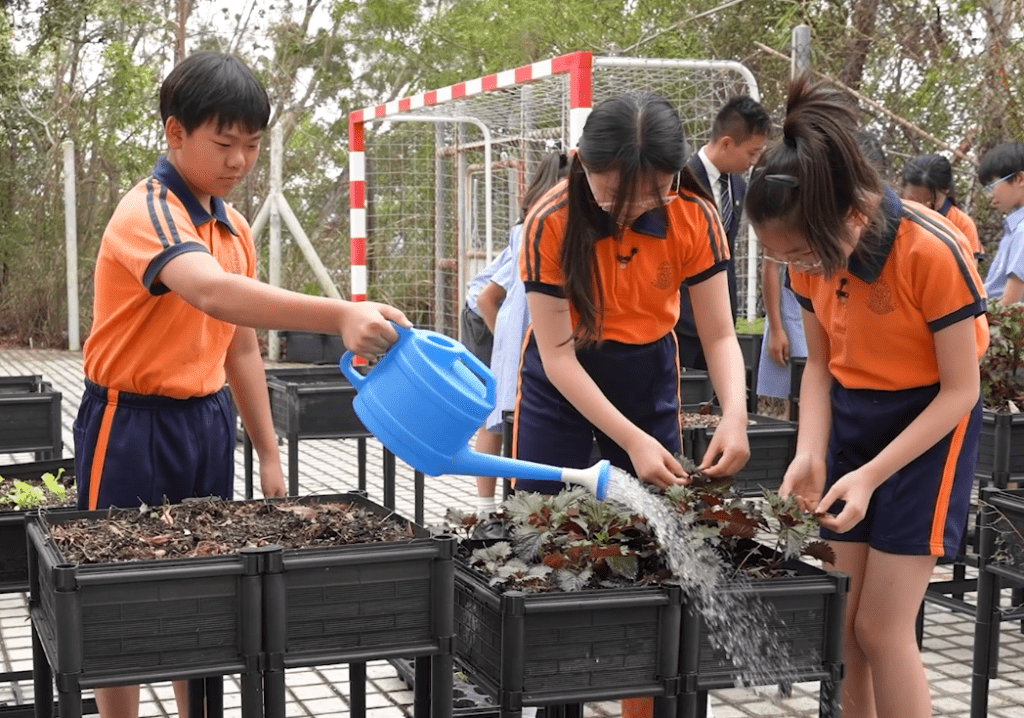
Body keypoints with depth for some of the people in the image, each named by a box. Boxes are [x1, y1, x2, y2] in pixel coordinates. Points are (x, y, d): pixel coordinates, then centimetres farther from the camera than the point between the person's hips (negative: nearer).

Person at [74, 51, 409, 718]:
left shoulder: (234, 225, 8)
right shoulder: (149, 212, -19)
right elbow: (213, 293, -41)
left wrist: (269, 453, 13)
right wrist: (341, 315, -54)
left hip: (208, 419, 7)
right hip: (134, 422, -7)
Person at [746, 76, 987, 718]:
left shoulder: (931, 251, -27)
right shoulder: (815, 253, -9)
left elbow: (960, 389, -19)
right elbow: (820, 363, 2)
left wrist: (871, 475, -24)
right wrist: (811, 453, -14)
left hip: (929, 424, -5)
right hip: (849, 416, 6)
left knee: (881, 629, -6)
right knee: (839, 625, 6)